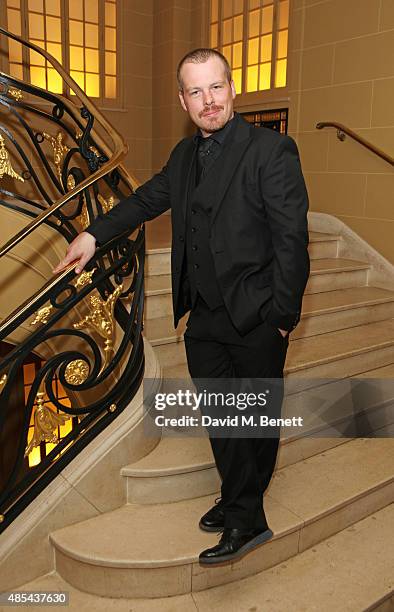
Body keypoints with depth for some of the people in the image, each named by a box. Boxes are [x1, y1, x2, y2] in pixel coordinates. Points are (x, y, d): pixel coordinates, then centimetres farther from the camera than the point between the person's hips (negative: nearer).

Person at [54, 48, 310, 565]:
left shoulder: (272, 150, -13)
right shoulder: (185, 154, 9)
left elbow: (291, 237, -15)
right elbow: (149, 198, 23)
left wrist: (283, 315, -14)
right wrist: (94, 233, 20)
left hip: (256, 319, -6)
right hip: (204, 318, 7)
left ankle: (243, 513, 30)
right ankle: (243, 510, 32)